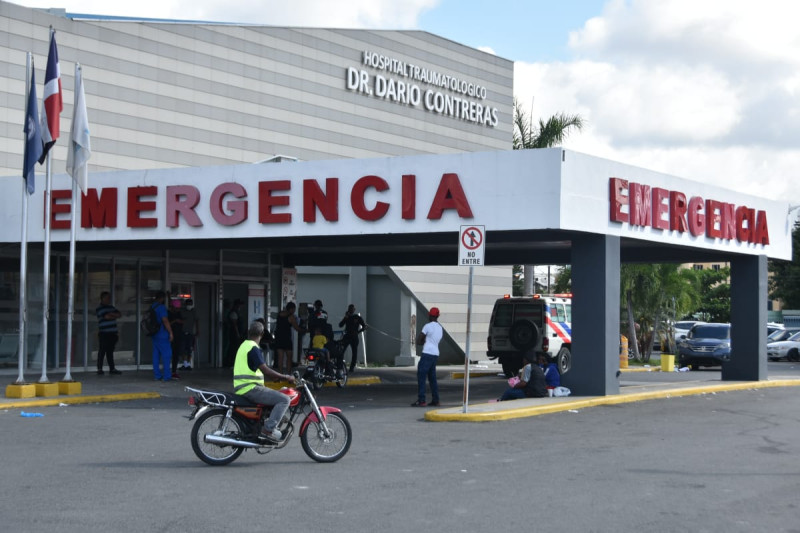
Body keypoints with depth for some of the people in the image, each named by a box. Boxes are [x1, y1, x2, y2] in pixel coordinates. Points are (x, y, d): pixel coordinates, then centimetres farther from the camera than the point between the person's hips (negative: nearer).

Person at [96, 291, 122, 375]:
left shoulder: (111, 307, 18)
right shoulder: (99, 309, -5)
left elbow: (119, 314, 8)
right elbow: (107, 317, -17)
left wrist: (112, 314, -9)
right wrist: (115, 316, 1)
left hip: (112, 333, 7)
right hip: (104, 333, -7)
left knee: (110, 351, 10)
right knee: (102, 351, -6)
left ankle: (112, 368, 12)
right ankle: (99, 369, -3)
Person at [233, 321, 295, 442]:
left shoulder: (244, 345, 18)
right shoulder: (253, 348, -13)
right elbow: (265, 370, -22)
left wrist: (279, 376, 27)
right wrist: (285, 378, -17)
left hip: (241, 388, 10)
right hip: (250, 389, -10)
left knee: (277, 396, 28)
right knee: (284, 399, -17)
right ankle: (268, 429, -23)